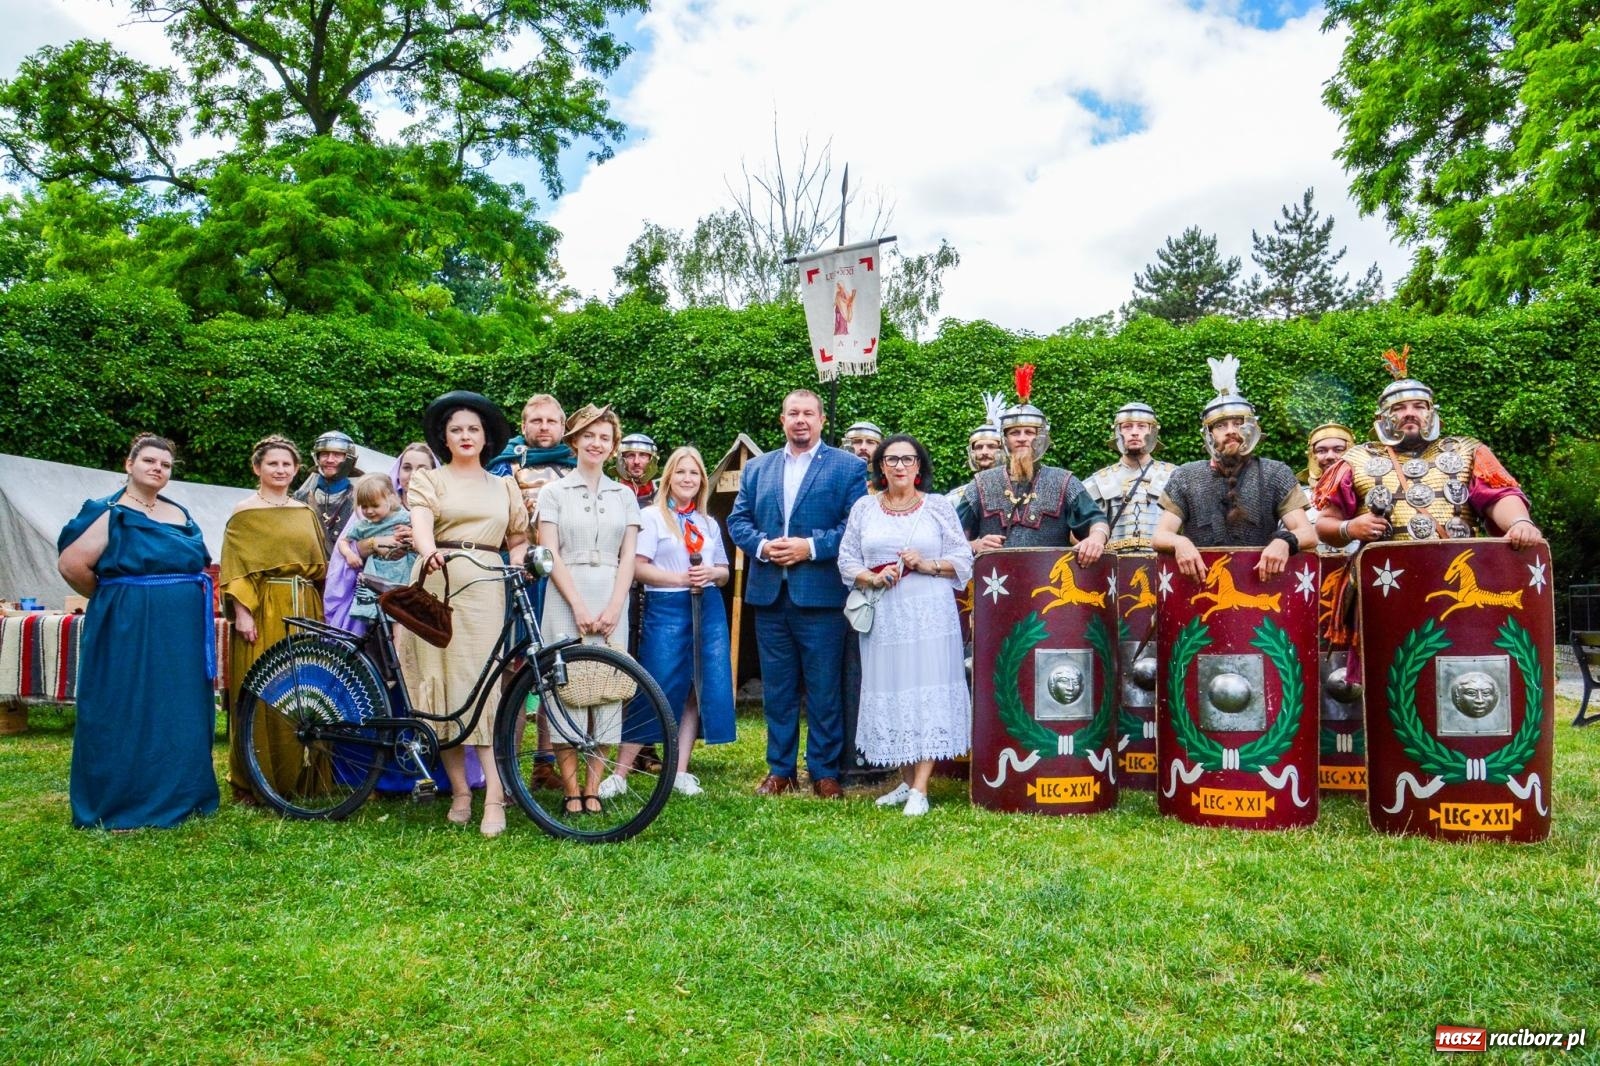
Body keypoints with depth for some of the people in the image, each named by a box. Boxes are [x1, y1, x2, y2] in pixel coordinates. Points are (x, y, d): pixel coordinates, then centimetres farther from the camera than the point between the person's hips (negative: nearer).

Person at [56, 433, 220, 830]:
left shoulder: (180, 514, 13)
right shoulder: (110, 514, -6)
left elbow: (200, 566, 24)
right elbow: (71, 564, -13)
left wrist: (182, 600, 10)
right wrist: (111, 599, -2)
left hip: (182, 633, 6)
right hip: (128, 629, -6)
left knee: (180, 715, 10)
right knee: (126, 715, -1)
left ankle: (179, 795, 20)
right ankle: (120, 805, 9)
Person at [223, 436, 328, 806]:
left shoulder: (305, 513, 16)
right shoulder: (244, 511, 1)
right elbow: (234, 566, -5)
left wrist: (322, 613, 10)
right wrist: (241, 611, -14)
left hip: (303, 611, 5)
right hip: (262, 611, -5)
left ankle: (300, 777, 13)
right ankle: (253, 784, 4)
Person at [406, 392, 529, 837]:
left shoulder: (504, 487, 20)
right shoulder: (428, 479, 11)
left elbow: (519, 539, 18)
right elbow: (420, 521, -9)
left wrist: (519, 562, -4)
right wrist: (428, 551, -30)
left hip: (484, 587, 1)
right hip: (436, 583, 0)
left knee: (482, 683, -9)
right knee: (441, 681, -1)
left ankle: (494, 797, -13)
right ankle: (460, 791, 8)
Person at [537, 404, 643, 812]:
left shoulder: (624, 495, 13)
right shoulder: (554, 492, 6)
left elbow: (628, 556, 7)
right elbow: (550, 555, -2)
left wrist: (613, 607, -6)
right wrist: (578, 605, -11)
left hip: (611, 600, 2)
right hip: (566, 599, -2)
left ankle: (594, 788, 6)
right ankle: (571, 791, 1)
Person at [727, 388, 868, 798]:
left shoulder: (849, 467, 3)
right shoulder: (756, 468, 15)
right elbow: (738, 519, 11)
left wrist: (812, 546, -16)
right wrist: (761, 546, -9)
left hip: (821, 595, -4)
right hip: (769, 594, 4)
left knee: (823, 690, 3)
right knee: (776, 688, 11)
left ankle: (825, 771, 14)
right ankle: (780, 768, 21)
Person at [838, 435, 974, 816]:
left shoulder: (939, 506, 6)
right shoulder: (864, 508, 11)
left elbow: (963, 560, 3)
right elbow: (847, 561, 8)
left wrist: (926, 565, -12)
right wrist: (874, 578, -9)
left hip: (930, 616, -2)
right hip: (883, 617, 2)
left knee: (928, 694, -6)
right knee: (889, 694, 4)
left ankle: (920, 789, -3)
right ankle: (905, 781, 17)